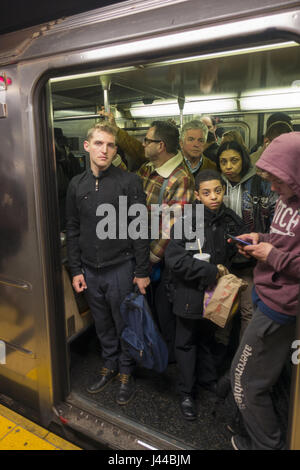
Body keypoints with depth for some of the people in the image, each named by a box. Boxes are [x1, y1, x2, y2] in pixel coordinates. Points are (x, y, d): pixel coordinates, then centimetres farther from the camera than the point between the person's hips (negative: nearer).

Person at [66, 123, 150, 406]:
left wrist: (142, 272, -9)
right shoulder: (77, 185, 6)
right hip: (90, 271, 4)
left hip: (121, 268, -4)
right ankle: (109, 365, 41)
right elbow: (72, 230, 9)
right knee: (103, 325, 19)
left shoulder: (129, 182, -7)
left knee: (125, 325, 11)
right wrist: (76, 269, 6)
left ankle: (126, 372, 33)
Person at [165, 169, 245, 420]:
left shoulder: (233, 221, -3)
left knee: (208, 338, 24)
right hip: (190, 293, -4)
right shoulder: (186, 222, -17)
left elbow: (237, 256, 11)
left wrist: (224, 272, -8)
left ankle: (208, 378, 46)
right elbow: (175, 260, -23)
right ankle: (187, 393, 29)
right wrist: (211, 271, -21)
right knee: (186, 342, 12)